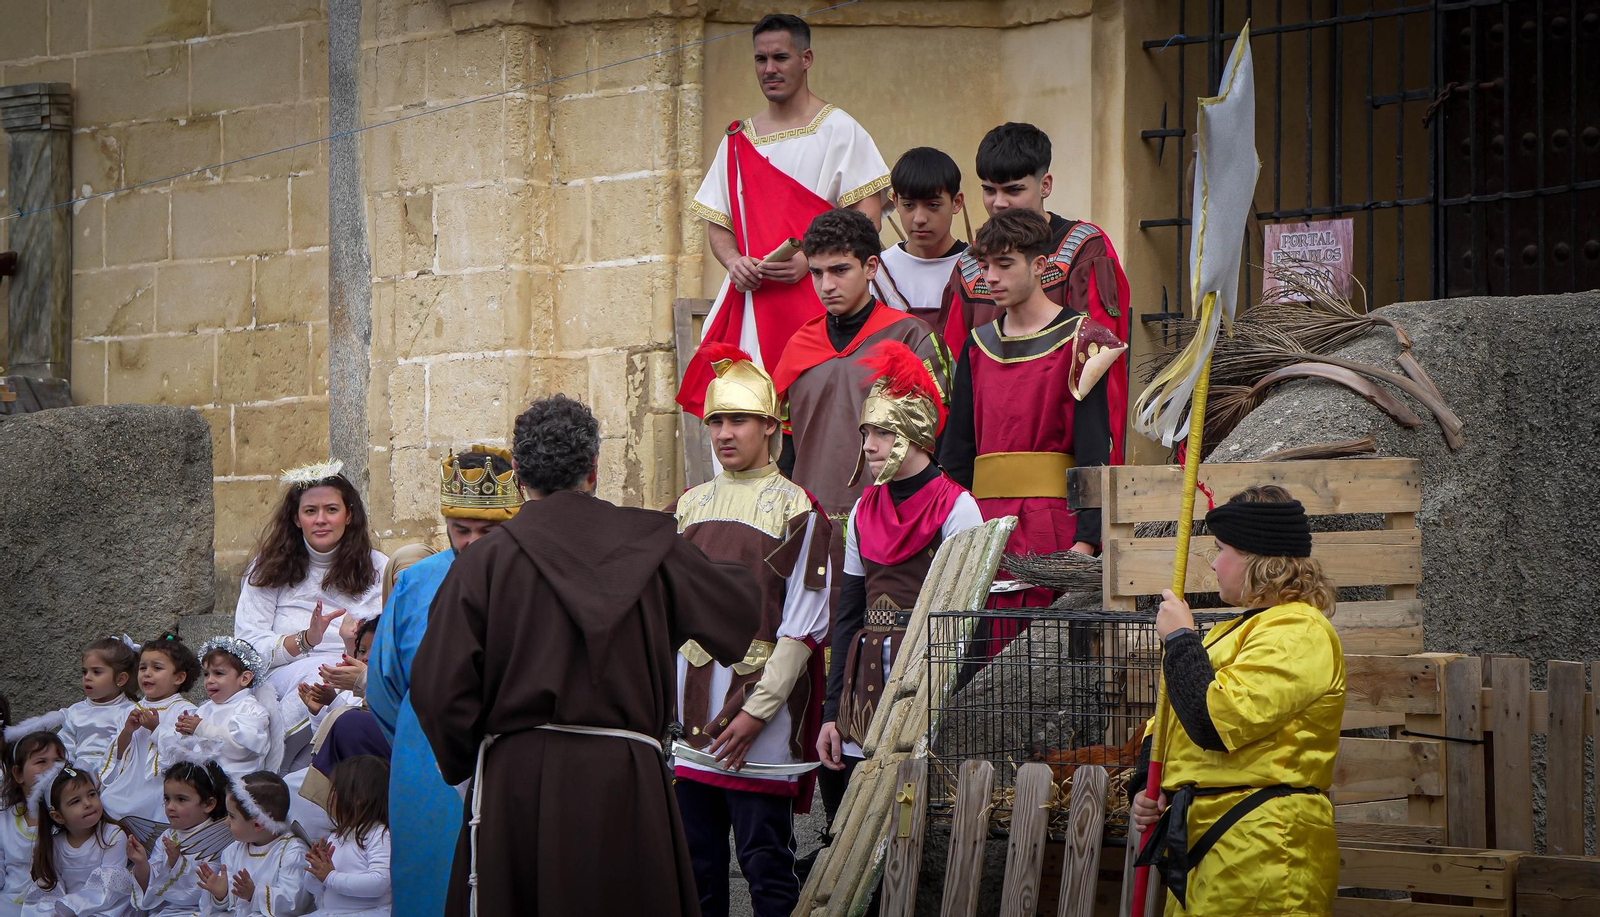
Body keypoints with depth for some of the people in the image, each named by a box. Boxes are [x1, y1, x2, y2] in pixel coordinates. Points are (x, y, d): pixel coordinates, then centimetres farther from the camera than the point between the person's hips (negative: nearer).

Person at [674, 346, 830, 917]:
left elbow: (803, 628, -8)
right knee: (696, 861, 8)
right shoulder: (690, 506, 13)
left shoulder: (796, 510, -4)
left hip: (762, 723, -5)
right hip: (690, 714, 5)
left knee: (766, 861, -3)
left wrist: (756, 711, -14)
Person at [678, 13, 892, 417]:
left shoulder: (838, 130, 3)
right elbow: (717, 225, 19)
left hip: (817, 296, -4)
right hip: (751, 299, 4)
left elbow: (867, 219, -4)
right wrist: (734, 261, -3)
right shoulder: (738, 140, 18)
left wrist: (810, 259, -18)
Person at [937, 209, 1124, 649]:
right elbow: (955, 451, 17)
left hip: (1052, 525, -5)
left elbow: (1094, 449, -8)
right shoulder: (979, 345, 16)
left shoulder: (1079, 340, -1)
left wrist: (1086, 539, -17)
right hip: (983, 522, 5)